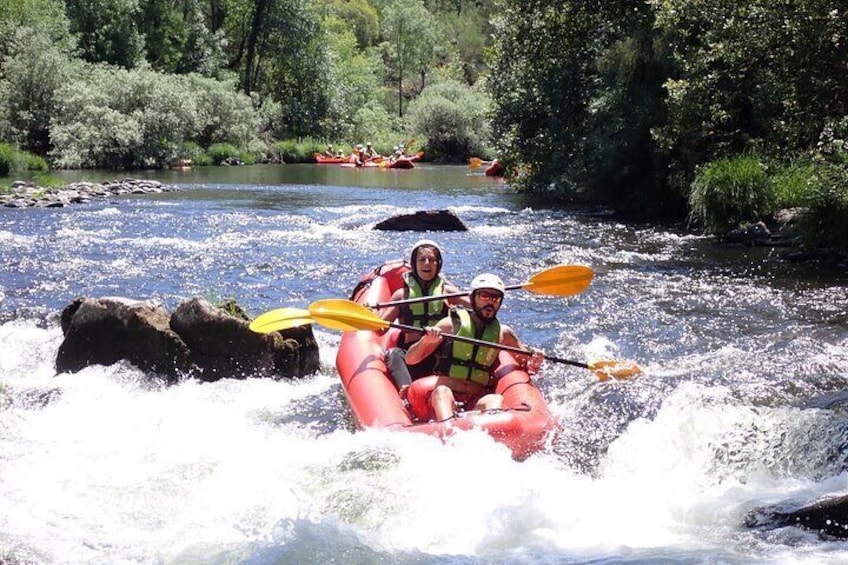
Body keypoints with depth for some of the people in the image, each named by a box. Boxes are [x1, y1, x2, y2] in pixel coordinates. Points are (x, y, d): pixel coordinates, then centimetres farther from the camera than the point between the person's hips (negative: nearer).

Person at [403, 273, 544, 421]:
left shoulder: (502, 333, 14)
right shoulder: (452, 324, 6)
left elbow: (528, 365, 24)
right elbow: (410, 359, 4)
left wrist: (534, 363, 0)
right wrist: (426, 340, -17)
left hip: (476, 403, 2)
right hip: (442, 398, -2)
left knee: (496, 399, -29)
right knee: (443, 391, -33)